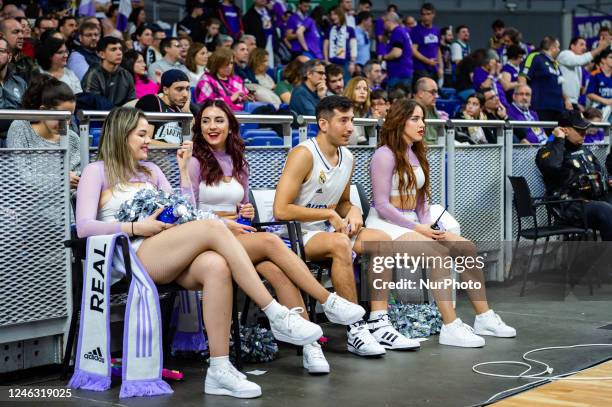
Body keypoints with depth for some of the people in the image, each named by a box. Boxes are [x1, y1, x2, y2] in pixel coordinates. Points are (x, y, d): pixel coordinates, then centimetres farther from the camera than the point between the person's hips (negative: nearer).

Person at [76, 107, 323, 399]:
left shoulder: (150, 171, 29)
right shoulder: (97, 171, 13)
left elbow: (185, 215, 19)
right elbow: (84, 227, -3)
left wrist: (184, 170, 16)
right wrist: (135, 227, -12)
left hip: (170, 260, 5)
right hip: (132, 257, -5)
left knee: (216, 266, -33)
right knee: (213, 227, -29)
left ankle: (220, 369, -37)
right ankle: (277, 316, -30)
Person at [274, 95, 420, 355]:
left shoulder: (347, 157, 8)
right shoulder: (304, 154, -17)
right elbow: (280, 210, -24)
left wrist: (353, 211, -1)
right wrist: (329, 213, -19)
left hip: (326, 230, 9)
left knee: (382, 240, -7)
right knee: (340, 243, -35)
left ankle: (378, 323, -12)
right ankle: (355, 331, -31)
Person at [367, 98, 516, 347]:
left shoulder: (416, 154, 16)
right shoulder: (385, 155, -10)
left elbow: (421, 200, 15)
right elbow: (382, 205, -15)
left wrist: (427, 225, -4)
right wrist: (417, 228, -18)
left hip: (412, 223, 8)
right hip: (386, 224, -8)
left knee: (468, 248, -8)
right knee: (439, 252, -32)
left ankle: (484, 317, -5)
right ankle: (450, 327, -35)